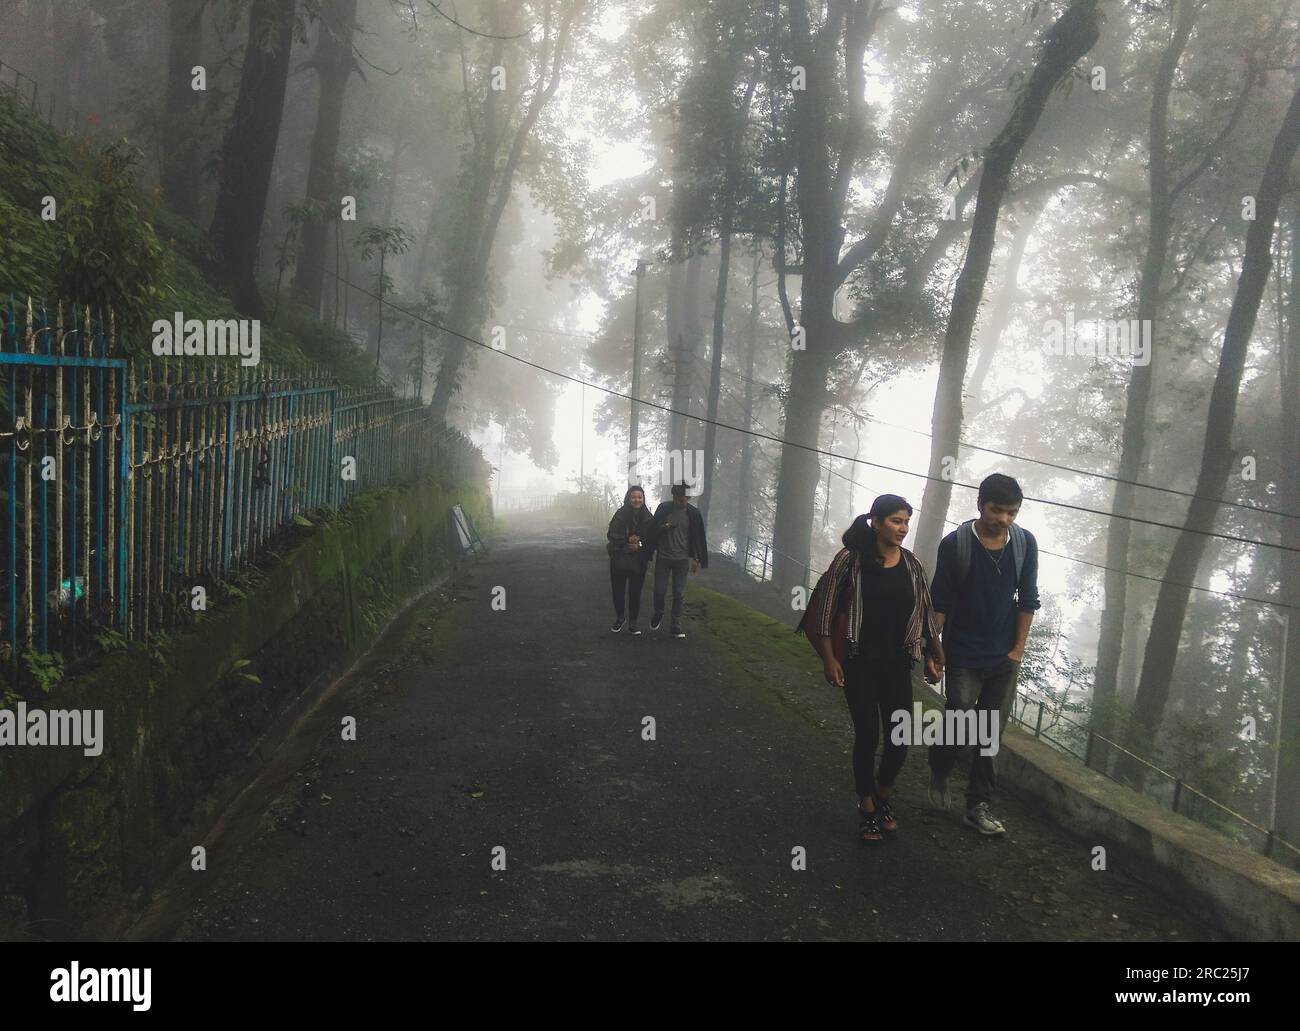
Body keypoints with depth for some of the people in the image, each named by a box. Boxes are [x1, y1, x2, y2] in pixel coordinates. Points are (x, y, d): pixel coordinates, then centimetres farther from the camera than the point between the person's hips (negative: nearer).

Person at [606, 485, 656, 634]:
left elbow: (652, 539, 3)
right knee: (618, 591, 8)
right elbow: (611, 535, -6)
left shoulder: (648, 518, -1)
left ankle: (632, 622, 17)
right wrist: (627, 540, -18)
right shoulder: (620, 514, -6)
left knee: (635, 593, 4)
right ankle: (619, 619, 29)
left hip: (639, 561, 0)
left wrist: (640, 545, -15)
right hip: (619, 559, 0)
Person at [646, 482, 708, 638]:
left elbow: (698, 538, 3)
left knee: (679, 594, 0)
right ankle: (658, 614, 30)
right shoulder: (663, 508, -3)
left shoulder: (693, 513, -3)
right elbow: (654, 530, 5)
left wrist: (696, 559, -1)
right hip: (663, 558, 0)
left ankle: (676, 625, 9)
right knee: (659, 591, 2)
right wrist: (663, 528, -17)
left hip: (682, 559, 0)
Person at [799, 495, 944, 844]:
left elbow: (925, 613, 10)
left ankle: (884, 796, 30)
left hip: (897, 665, 3)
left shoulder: (912, 565, 1)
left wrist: (933, 657, 11)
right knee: (867, 735, 2)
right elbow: (826, 609, -7)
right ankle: (867, 807, 24)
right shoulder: (851, 559, -9)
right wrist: (829, 659, -9)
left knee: (899, 738, 1)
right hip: (859, 664, -3)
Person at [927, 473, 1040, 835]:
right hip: (964, 656, -3)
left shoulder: (1025, 543, -3)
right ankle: (939, 773, 30)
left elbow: (1027, 599, 5)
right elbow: (940, 601, -7)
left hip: (1004, 659, 3)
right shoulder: (955, 544, -12)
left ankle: (978, 806, 17)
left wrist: (1019, 648, 2)